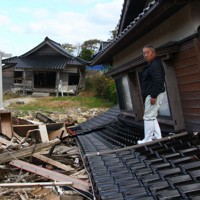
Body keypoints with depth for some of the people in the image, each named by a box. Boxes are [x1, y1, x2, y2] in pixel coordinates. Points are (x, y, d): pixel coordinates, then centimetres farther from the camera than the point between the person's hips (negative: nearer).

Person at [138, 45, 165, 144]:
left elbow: (157, 81, -23)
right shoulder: (150, 65, 19)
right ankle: (157, 137, 21)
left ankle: (148, 139, -2)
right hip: (150, 95, 11)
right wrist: (148, 95, 21)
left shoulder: (155, 65, -14)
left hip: (153, 95, -11)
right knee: (152, 117, 16)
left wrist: (153, 96, -26)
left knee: (148, 117, -7)